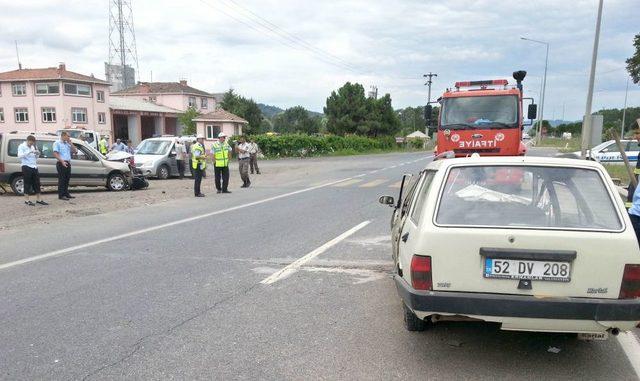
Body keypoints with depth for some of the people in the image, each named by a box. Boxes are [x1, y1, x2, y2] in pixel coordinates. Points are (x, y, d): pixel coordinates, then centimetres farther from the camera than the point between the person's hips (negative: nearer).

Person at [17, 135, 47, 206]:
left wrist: (37, 153, 0)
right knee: (27, 184, -2)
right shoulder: (22, 146, -4)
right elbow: (20, 156, -19)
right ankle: (27, 200, 4)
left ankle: (38, 199, 15)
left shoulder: (33, 147, 15)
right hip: (27, 167, -6)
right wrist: (29, 152, -29)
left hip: (34, 167, 6)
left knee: (37, 183, 8)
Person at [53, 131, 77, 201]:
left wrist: (70, 143, 5)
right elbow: (55, 153, -13)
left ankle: (66, 193, 21)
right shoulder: (57, 143, -3)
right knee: (62, 180, -5)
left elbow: (74, 151, 15)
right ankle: (61, 195, -2)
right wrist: (62, 161, -23)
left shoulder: (68, 144, 17)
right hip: (61, 164, -7)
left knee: (67, 179, 12)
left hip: (68, 163, 7)